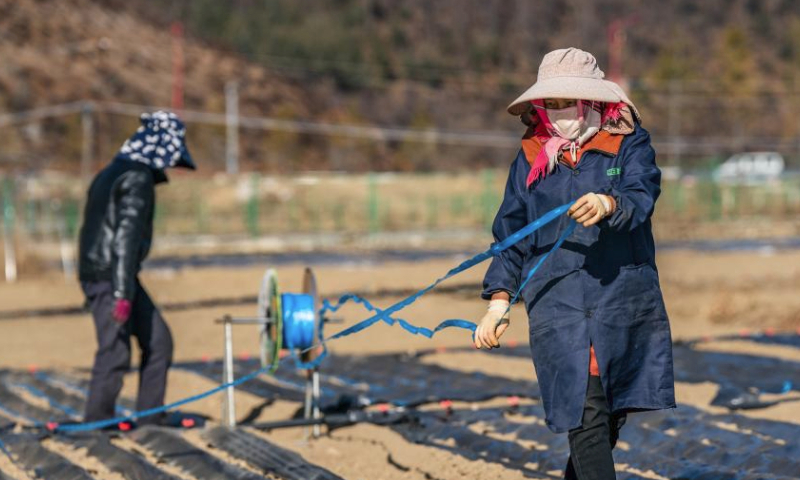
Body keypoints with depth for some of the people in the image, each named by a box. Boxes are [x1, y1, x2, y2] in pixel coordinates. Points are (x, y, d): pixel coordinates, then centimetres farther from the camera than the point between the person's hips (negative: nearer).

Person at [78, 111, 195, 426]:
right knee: (115, 352, -6)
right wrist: (124, 292, -24)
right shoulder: (138, 179, -13)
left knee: (158, 340, 11)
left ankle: (149, 420, 14)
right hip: (112, 275, -10)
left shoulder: (112, 173, 17)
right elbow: (127, 237, -21)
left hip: (96, 271, 10)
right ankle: (96, 425, 2)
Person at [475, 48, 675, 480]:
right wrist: (499, 301, 6)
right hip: (557, 305, 0)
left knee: (611, 419, 6)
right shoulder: (530, 158, 12)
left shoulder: (629, 144, 6)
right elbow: (510, 236, 15)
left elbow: (641, 197, -13)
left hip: (624, 302, 0)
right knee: (586, 416, -13)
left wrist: (609, 204, -36)